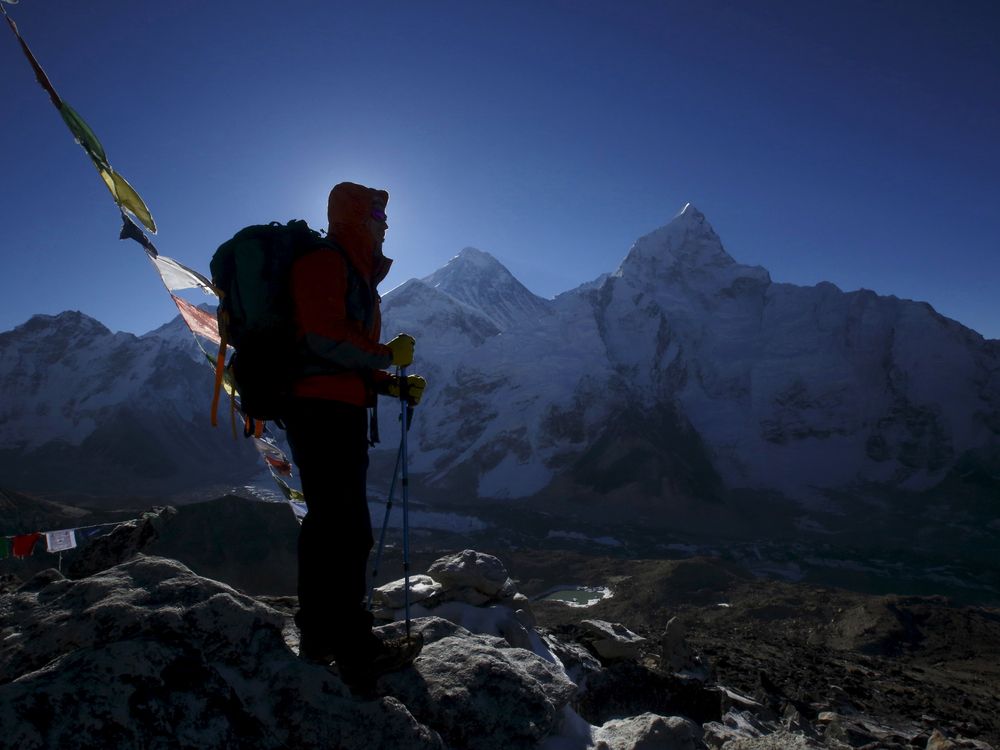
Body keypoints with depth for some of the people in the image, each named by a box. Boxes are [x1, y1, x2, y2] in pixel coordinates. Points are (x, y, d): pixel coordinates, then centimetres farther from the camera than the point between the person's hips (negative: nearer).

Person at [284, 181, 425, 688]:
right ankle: (356, 652, 0)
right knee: (347, 531, -9)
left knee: (328, 525, 15)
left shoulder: (353, 273, 24)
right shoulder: (324, 263, -7)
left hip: (336, 412, 11)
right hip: (324, 412, -11)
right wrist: (388, 355, -10)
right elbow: (325, 339, -20)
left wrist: (394, 384, 11)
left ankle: (319, 637, 27)